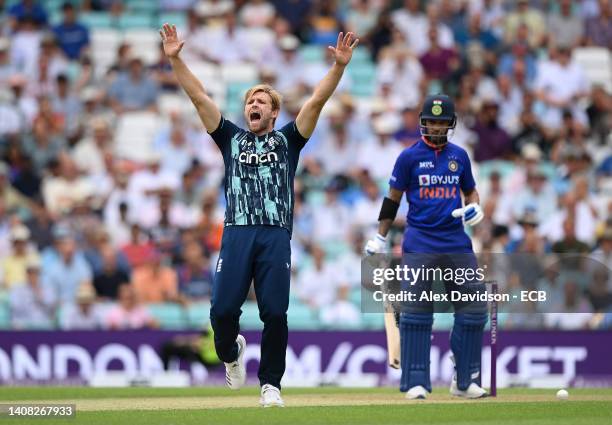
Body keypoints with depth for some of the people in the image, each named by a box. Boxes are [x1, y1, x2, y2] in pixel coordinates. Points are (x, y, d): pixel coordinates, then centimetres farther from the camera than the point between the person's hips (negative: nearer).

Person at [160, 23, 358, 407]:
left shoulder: (287, 141, 17)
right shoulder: (232, 138, 20)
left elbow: (317, 102, 6)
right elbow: (199, 97, 13)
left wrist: (339, 66, -6)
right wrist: (175, 59, 5)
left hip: (276, 236, -1)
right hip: (236, 234, 1)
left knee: (275, 313, -7)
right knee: (223, 310, -8)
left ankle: (271, 384, 3)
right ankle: (231, 351, 25)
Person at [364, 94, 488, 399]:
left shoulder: (459, 156, 10)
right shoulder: (410, 156, 0)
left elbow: (470, 190, 21)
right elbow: (393, 198, 4)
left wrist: (476, 207, -1)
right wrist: (380, 238, 1)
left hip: (456, 242, 4)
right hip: (419, 243, -4)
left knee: (473, 310, 0)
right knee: (416, 312, -8)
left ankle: (465, 381, 10)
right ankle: (416, 382, -5)